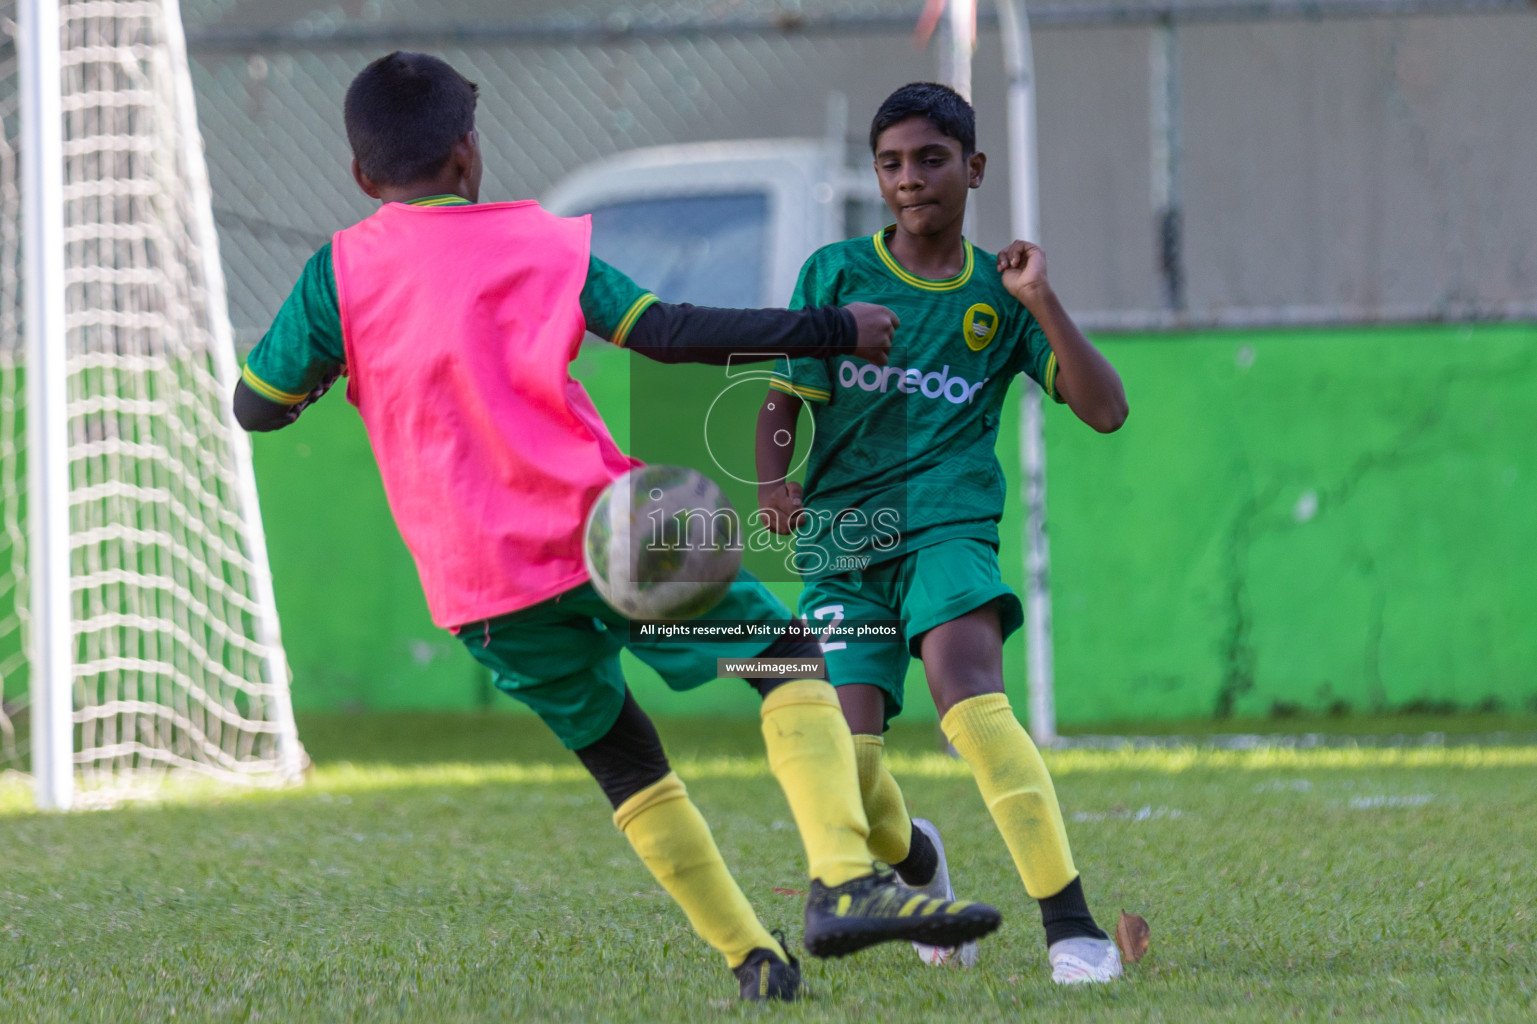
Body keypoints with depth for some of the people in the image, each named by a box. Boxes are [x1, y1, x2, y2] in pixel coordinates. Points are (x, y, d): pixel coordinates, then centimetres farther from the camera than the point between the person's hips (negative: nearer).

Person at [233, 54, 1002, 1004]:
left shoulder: (338, 274, 3)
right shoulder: (538, 242, 2)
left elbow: (255, 406, 4)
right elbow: (670, 333, -5)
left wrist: (334, 368, 25)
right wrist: (833, 331, 1)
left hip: (478, 588, 3)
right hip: (604, 534, -3)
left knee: (624, 760, 21)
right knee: (789, 656, 5)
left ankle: (754, 958, 15)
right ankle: (844, 880, -17)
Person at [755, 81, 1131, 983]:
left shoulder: (998, 293, 8)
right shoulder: (837, 274, 7)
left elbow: (1106, 410, 2)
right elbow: (783, 398, 7)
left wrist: (1041, 300, -7)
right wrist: (771, 481, -14)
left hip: (948, 527, -1)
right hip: (842, 543, 1)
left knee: (970, 695, -30)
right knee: (847, 762, -14)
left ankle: (1072, 924, -32)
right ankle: (914, 857, 24)